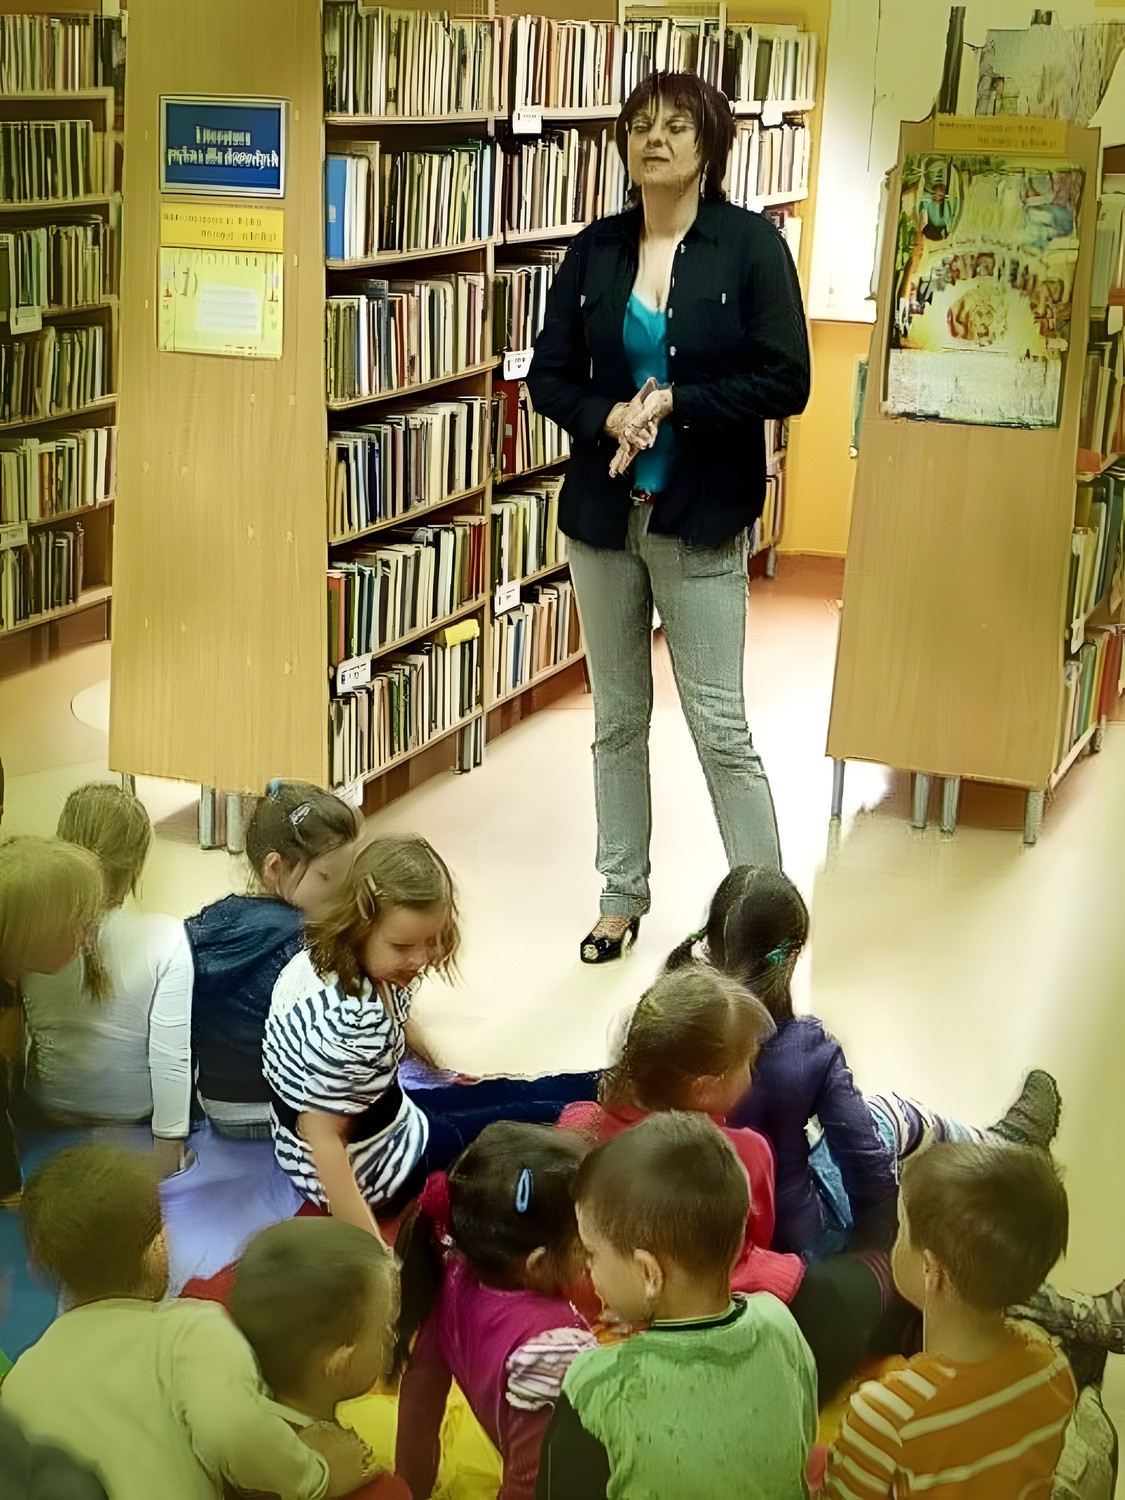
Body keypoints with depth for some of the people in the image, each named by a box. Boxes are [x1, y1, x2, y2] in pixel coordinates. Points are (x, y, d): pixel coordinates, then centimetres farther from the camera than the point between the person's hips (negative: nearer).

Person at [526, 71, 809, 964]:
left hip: (701, 519, -4)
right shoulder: (595, 252, 4)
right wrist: (610, 418, -15)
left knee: (720, 725, -2)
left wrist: (673, 403, -18)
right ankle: (622, 898, 26)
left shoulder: (750, 244, -6)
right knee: (617, 717, 13)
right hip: (602, 513, 4)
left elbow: (785, 382, -11)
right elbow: (549, 377, 4)